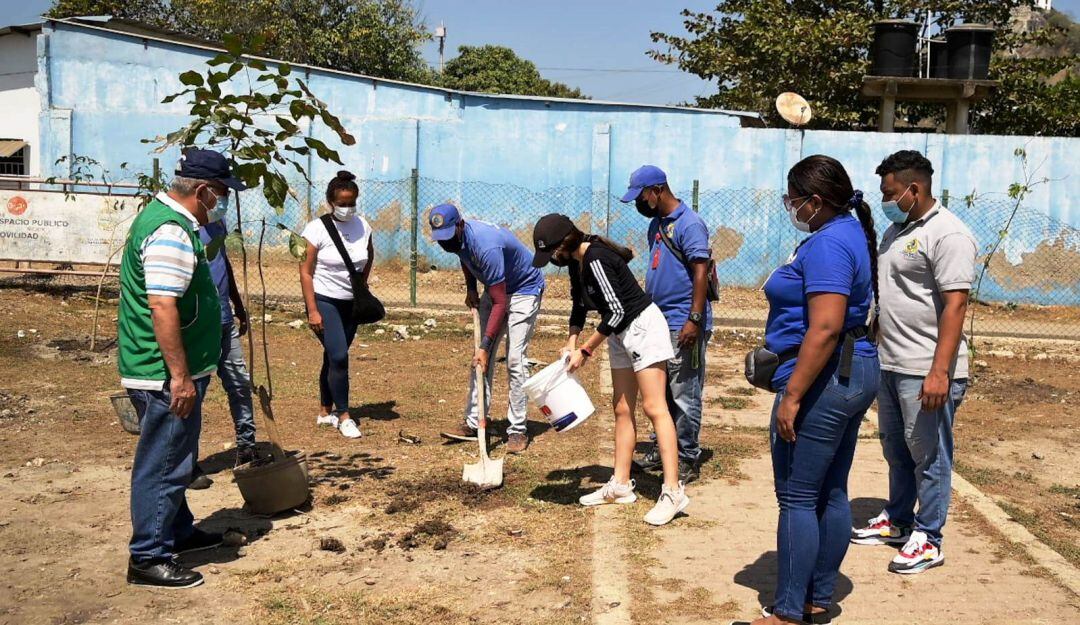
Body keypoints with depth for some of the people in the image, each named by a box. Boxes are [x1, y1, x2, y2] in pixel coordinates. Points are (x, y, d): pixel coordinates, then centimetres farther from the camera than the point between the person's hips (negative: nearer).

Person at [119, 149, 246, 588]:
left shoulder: (159, 214, 13)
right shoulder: (172, 232, -22)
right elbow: (163, 309, -28)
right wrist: (180, 376, -25)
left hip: (163, 372, 11)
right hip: (167, 375, -11)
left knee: (174, 460, 22)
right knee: (164, 465, -1)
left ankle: (178, 532, 37)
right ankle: (148, 558, 10)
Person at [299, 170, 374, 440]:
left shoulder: (362, 226, 0)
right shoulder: (317, 229, -14)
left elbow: (369, 255, 21)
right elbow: (306, 272, -12)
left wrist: (362, 283, 13)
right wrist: (312, 311, -16)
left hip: (351, 303, 5)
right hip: (324, 300, -5)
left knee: (335, 357, 12)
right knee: (339, 356, -13)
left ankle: (325, 412, 25)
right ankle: (343, 415, 0)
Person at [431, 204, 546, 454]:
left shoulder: (486, 247, -37)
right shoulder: (456, 237, -12)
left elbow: (500, 303, -35)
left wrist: (485, 346, -35)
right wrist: (471, 288, 3)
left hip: (524, 290, -8)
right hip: (495, 289, 8)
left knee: (515, 360, -14)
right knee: (480, 357, 4)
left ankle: (518, 430, -7)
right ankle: (473, 423, 9)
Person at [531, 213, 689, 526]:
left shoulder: (596, 260, -25)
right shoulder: (576, 259, 4)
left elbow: (616, 310, -25)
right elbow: (579, 304, 13)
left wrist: (586, 350, -17)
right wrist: (571, 341, -1)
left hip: (643, 326, -10)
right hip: (621, 334, 10)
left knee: (654, 407, -14)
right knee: (622, 409, 11)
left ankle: (673, 492, -16)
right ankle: (621, 485, 19)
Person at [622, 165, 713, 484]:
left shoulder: (689, 224, -13)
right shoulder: (656, 225, 15)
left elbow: (701, 272, -18)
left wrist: (695, 319, -23)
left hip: (683, 325, -9)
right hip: (659, 322, 9)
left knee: (684, 395, -4)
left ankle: (688, 460, 4)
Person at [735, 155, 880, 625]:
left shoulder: (827, 244, -18)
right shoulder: (850, 232, 14)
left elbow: (825, 328, -26)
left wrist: (792, 396, -23)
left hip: (823, 378, -11)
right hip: (854, 374, 11)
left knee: (797, 498, -3)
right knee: (831, 494, 15)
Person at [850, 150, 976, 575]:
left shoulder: (947, 234, -15)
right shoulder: (896, 229, 13)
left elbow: (955, 304, -20)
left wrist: (940, 372, -25)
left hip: (926, 370, -9)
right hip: (890, 364, 9)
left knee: (928, 456, 3)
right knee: (896, 450, 19)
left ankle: (928, 539, 14)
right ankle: (896, 521, 34)